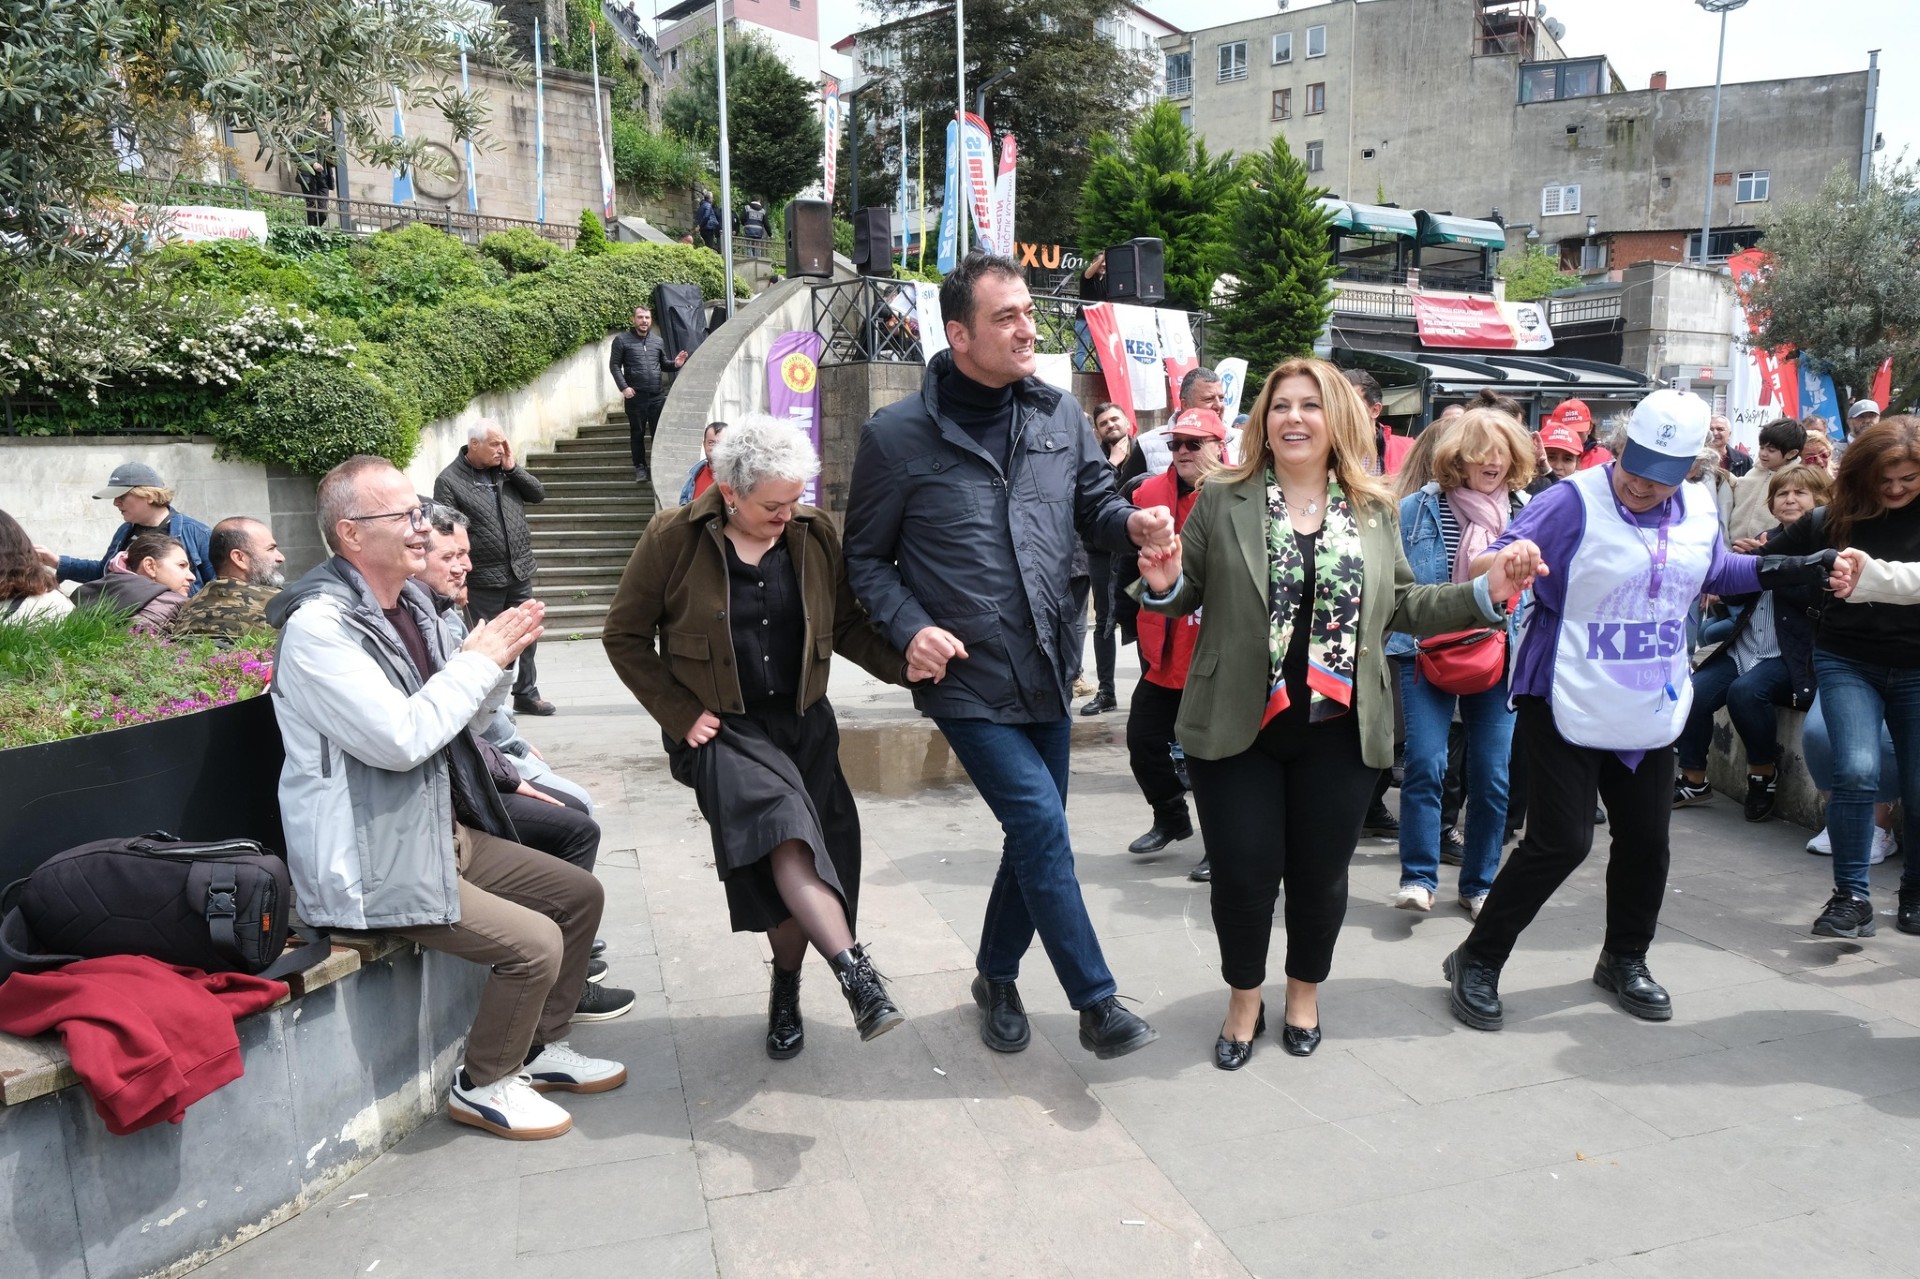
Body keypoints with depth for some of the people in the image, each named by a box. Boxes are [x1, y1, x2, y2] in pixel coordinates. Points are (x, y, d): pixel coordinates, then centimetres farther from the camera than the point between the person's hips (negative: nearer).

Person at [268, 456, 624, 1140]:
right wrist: (481, 661, -19)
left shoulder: (411, 600, 7)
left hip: (444, 832, 10)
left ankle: (542, 1048, 28)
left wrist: (492, 656, -1)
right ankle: (484, 1085, 9)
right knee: (534, 942, -17)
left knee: (580, 894, 11)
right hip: (376, 864, -10)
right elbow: (400, 738, -29)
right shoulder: (319, 626, -21)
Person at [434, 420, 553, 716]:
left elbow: (538, 495, 6)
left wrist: (512, 468, -6)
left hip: (520, 572, 5)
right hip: (483, 580, -5)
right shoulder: (449, 481, -9)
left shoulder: (505, 469, 7)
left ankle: (526, 694, 26)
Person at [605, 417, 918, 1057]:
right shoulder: (673, 537, -8)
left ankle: (786, 991, 23)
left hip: (804, 722, 4)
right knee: (784, 830, -29)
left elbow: (845, 623, 7)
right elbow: (624, 637, -1)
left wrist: (902, 662, -12)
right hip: (721, 729, -4)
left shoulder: (813, 532, 0)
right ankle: (855, 971, -32)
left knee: (799, 859, 2)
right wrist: (680, 713, -9)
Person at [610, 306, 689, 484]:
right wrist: (623, 387, -12)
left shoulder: (658, 341, 13)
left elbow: (663, 365, 20)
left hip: (657, 396, 3)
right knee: (637, 433, 4)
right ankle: (640, 467, 13)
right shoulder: (622, 340, 1)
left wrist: (675, 364, -2)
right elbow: (614, 365, -1)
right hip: (635, 396, -3)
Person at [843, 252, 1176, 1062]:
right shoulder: (897, 437, -8)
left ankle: (998, 978, 36)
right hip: (966, 680, -5)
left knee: (1034, 835, 14)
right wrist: (909, 627, -16)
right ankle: (1096, 1003, 5)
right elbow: (865, 557, 0)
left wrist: (1132, 523, -10)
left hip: (1046, 671, 5)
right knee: (1041, 823, -12)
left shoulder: (1059, 416, 4)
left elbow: (1094, 506, 13)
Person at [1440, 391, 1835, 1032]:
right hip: (1569, 707, -7)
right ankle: (1477, 961, 7)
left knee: (1646, 840, 14)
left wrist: (1799, 568, 20)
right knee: (1561, 841, -9)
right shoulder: (1574, 502, -16)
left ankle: (1624, 960, 37)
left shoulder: (1700, 510, 6)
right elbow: (1503, 562, -20)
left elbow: (1718, 572, 25)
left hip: (1651, 712, 7)